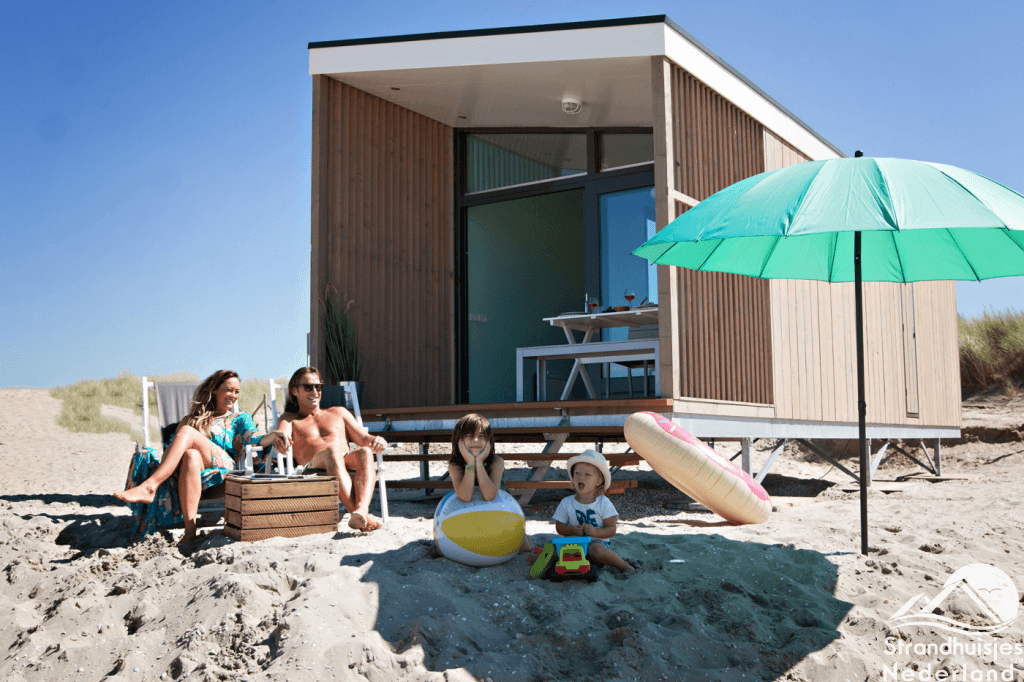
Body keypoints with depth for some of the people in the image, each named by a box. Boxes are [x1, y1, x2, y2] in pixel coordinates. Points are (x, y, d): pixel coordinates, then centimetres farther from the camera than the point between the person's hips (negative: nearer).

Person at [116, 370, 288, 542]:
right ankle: (190, 531, -53)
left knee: (187, 431, -28)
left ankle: (149, 487, -46)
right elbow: (172, 446, 25)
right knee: (191, 456, -38)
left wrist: (273, 436, -16)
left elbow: (254, 440, 6)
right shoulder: (191, 419, 33)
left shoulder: (240, 418, 26)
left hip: (223, 468, -2)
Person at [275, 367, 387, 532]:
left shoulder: (338, 412, 34)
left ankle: (361, 510, -59)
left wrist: (377, 441, -4)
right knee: (331, 451, -38)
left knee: (365, 453, -34)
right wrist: (281, 437, -23)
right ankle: (360, 515, -55)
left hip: (348, 465, 2)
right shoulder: (289, 419, 28)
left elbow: (364, 439, 22)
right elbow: (283, 435, 4)